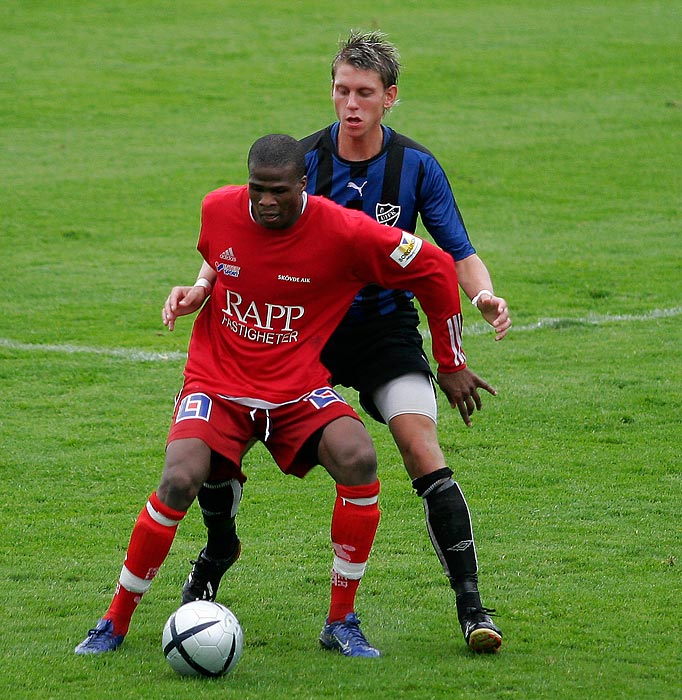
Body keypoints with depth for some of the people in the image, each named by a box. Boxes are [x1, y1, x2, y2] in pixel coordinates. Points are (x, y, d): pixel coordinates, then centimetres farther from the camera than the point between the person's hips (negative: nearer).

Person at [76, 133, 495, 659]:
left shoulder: (344, 232, -16)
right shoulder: (216, 210, -8)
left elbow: (435, 269, -5)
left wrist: (451, 364, 4)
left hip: (298, 389, 0)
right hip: (217, 382, 1)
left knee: (358, 458, -28)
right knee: (180, 479, -26)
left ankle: (342, 623, -11)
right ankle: (114, 624, -6)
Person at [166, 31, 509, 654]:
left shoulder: (417, 167, -10)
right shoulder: (300, 160, -10)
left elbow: (459, 254, -8)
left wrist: (485, 295, -30)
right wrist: (204, 286, -26)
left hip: (385, 328, -1)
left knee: (423, 451, -22)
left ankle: (470, 604, -16)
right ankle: (220, 546, 23)